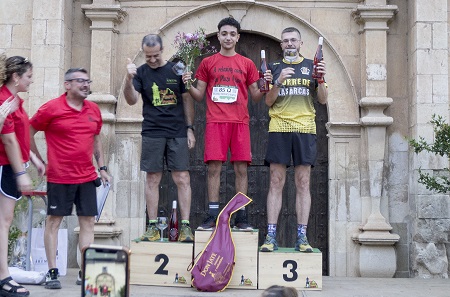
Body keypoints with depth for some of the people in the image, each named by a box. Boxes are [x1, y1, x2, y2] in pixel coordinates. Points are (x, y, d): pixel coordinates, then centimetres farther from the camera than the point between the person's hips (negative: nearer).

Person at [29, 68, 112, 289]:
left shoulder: (94, 110, 9)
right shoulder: (51, 108, -6)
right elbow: (28, 132, 1)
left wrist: (102, 167, 16)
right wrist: (39, 161, 1)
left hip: (87, 177, 5)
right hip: (59, 177, -5)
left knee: (88, 222, 5)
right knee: (53, 221, 2)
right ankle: (52, 272, 10)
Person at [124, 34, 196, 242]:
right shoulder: (141, 72, 7)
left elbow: (187, 100, 10)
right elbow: (131, 100, -5)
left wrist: (190, 128, 5)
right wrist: (129, 80, -23)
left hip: (178, 133, 0)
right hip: (152, 133, 0)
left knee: (182, 179, -3)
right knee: (152, 179, 2)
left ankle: (185, 226, 2)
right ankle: (152, 227, 9)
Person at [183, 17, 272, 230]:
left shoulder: (247, 64, 12)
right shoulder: (208, 63, 12)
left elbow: (255, 97, 13)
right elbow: (199, 95, 12)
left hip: (240, 121, 1)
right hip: (215, 121, 0)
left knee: (241, 168, -2)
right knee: (213, 167, -5)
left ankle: (241, 218, 3)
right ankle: (212, 217, -1)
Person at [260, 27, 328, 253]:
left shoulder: (311, 66, 13)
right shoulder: (274, 67, 13)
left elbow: (323, 100, 10)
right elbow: (268, 102, 6)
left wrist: (321, 79, -7)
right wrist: (278, 82, -10)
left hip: (305, 129, 0)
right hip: (278, 129, 0)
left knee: (303, 184, 0)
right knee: (276, 183, -3)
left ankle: (302, 237, 2)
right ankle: (271, 236, -2)